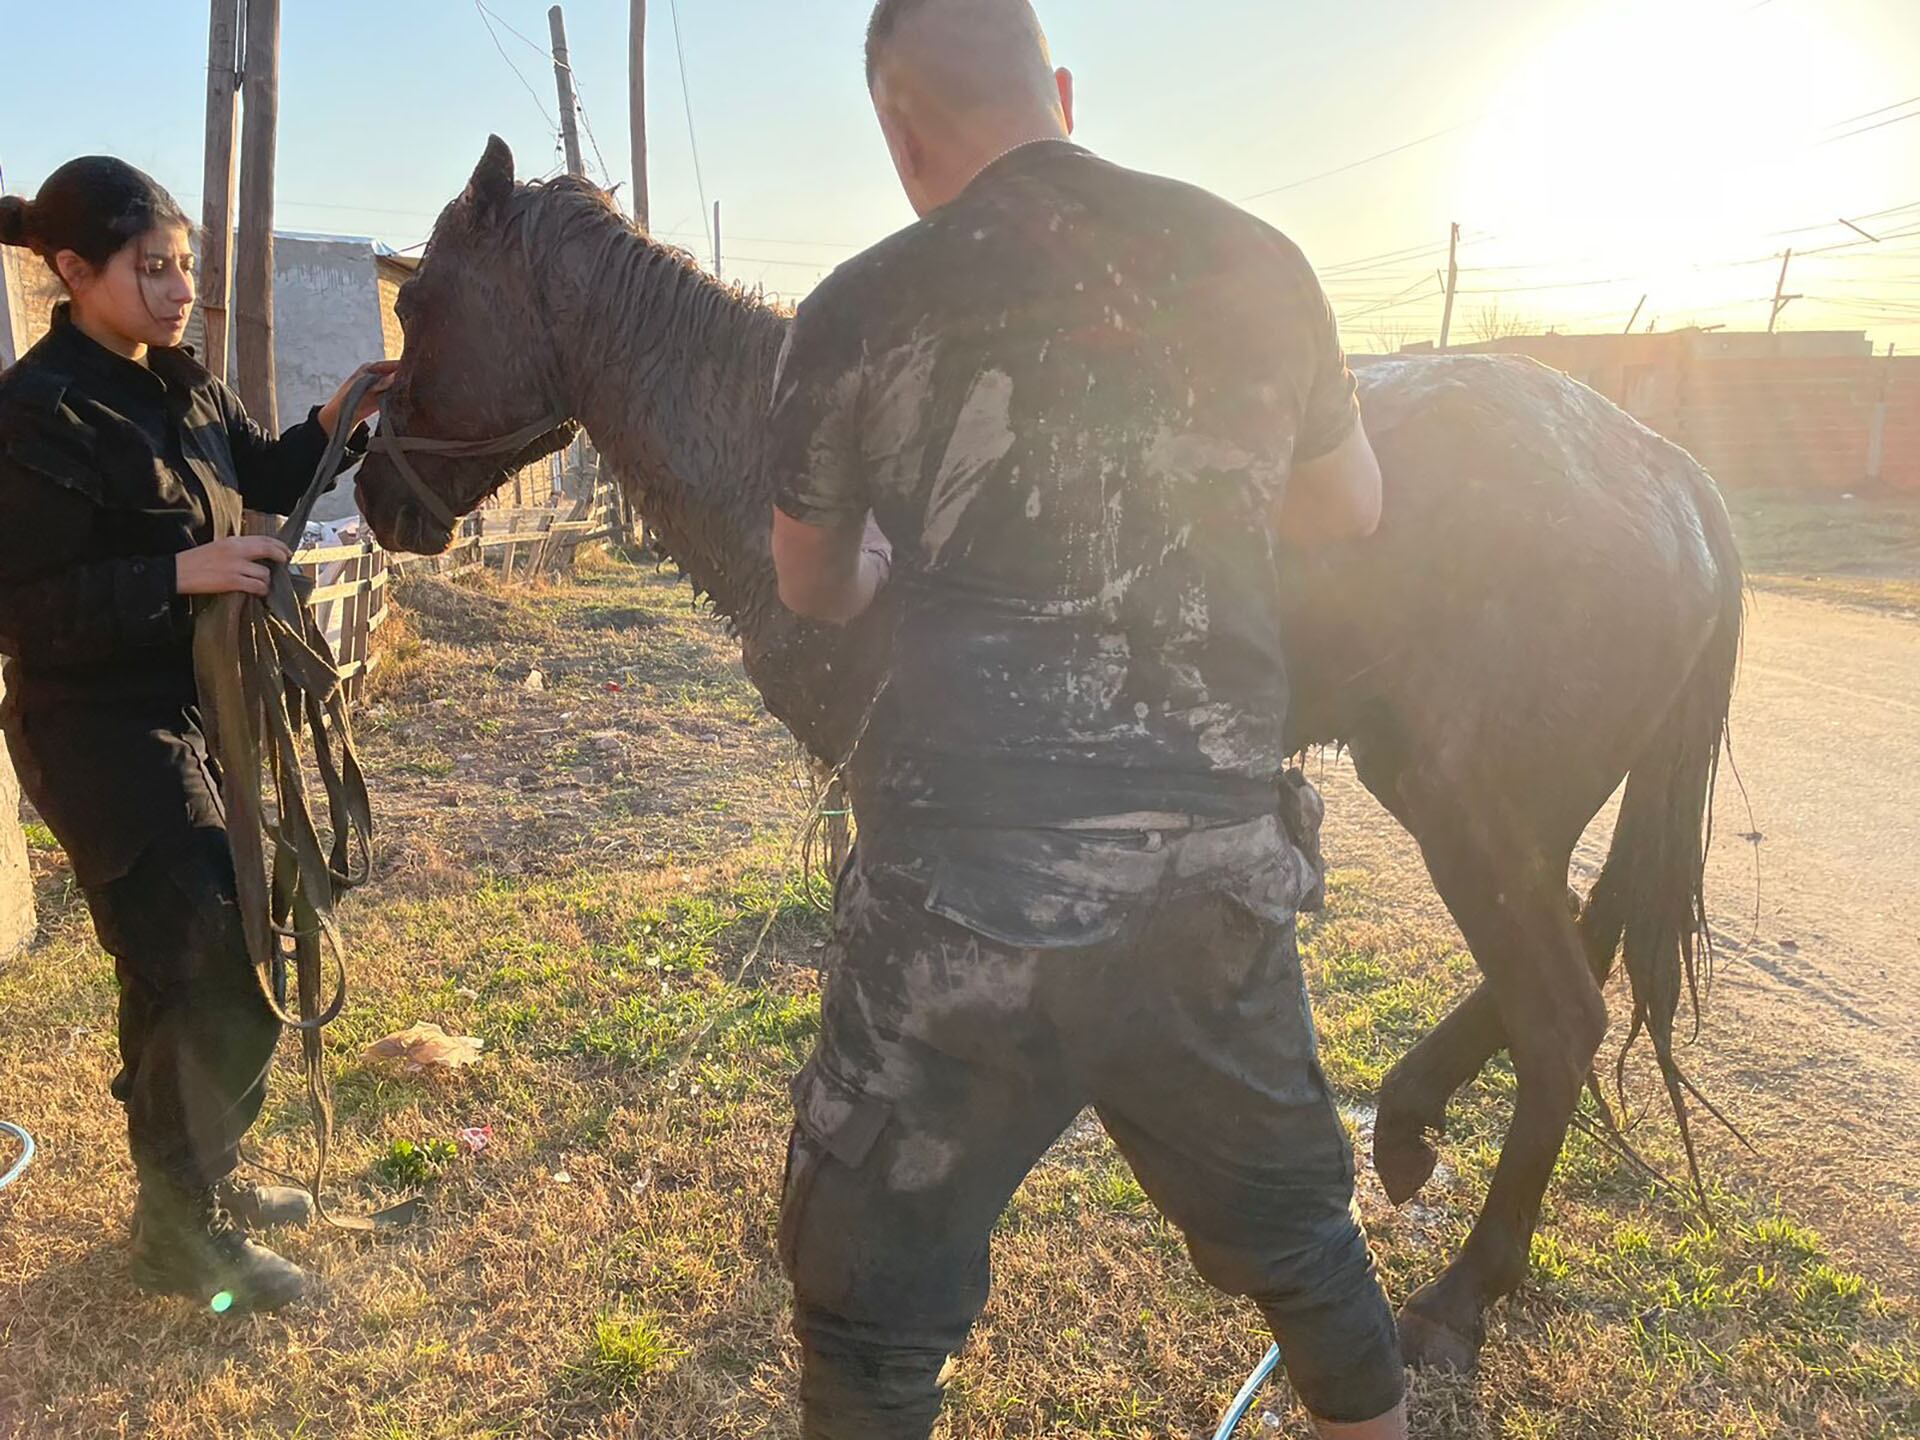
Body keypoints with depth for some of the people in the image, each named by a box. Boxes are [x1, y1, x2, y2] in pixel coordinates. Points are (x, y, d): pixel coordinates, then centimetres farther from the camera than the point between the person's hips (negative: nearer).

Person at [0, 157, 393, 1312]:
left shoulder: (181, 385, 7)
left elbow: (271, 477, 19)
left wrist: (338, 421, 1)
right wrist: (182, 572, -29)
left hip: (201, 715, 9)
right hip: (107, 738, -8)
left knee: (208, 966, 19)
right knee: (211, 987, -3)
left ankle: (201, 1177, 38)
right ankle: (181, 1237, 17)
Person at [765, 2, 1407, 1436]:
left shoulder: (858, 313, -7)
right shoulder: (1260, 267, 1)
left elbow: (815, 588, 9)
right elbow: (1352, 509, 16)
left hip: (965, 909, -3)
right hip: (1219, 885, 4)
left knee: (870, 1323, 17)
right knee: (1293, 1225, 29)